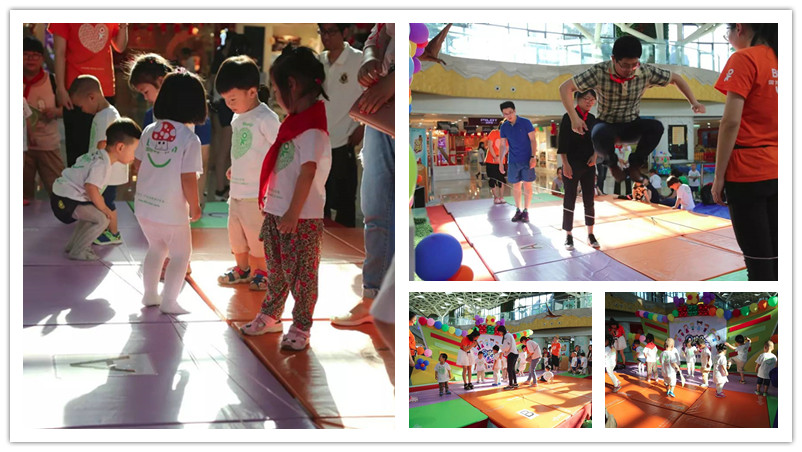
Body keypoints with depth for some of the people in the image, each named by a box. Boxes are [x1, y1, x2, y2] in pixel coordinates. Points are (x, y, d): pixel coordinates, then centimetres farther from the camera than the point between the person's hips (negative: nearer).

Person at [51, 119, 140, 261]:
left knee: (92, 215, 25)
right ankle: (76, 252, -4)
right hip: (66, 201, -10)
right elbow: (91, 187, -28)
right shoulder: (102, 164, -19)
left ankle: (71, 245, 28)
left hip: (61, 194, 10)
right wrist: (103, 207, -12)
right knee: (102, 219, -11)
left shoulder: (98, 156, 13)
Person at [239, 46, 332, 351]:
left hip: (302, 218, -9)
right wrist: (268, 202, 16)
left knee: (301, 274, 4)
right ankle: (270, 316, 33)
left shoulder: (313, 126, -18)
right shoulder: (293, 122, 10)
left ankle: (301, 327, 15)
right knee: (275, 270, 19)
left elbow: (308, 172, -21)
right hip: (275, 212, 9)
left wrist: (293, 214, -22)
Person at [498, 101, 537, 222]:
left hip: (527, 160, -3)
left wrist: (533, 156, -14)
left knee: (527, 185, -1)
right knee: (516, 186, 5)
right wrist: (501, 162, 7)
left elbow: (533, 140, -5)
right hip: (513, 161, 3)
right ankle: (518, 210, 15)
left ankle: (526, 211, 6)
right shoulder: (504, 127, 3)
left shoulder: (525, 123, -7)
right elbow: (503, 145, 10)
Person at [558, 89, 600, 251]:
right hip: (572, 164, -5)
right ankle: (568, 236, 8)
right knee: (569, 200, 0)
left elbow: (596, 141, 15)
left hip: (588, 165, 5)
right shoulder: (568, 117, -7)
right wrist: (565, 164, -15)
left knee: (589, 199, 6)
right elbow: (562, 143, -10)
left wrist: (594, 155, -3)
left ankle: (590, 235, 13)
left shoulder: (592, 119, 8)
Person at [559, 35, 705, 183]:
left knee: (656, 127, -29)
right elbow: (565, 87, -19)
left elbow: (675, 78, 2)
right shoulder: (599, 72, -21)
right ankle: (612, 164, -2)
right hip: (607, 125, -2)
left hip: (632, 126, 3)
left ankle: (635, 164, 0)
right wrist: (574, 118, -30)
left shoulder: (646, 71, -13)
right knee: (601, 135, -39)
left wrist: (694, 102, -8)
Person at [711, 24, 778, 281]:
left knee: (758, 260, -4)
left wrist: (719, 175, -10)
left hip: (748, 172, -7)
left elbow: (731, 122, -15)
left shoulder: (744, 59, -10)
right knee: (774, 256, 9)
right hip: (777, 172, 7)